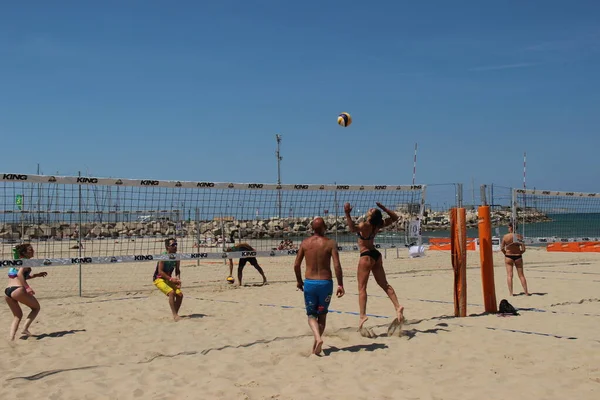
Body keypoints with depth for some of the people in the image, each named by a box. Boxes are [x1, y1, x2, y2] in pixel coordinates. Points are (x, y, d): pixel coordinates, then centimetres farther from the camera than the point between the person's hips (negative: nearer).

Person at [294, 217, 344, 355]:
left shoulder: (305, 243, 1)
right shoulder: (330, 243, -5)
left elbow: (296, 265, 2)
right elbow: (337, 265, -13)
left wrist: (299, 280, 18)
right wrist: (340, 284, -6)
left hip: (309, 283, 1)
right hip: (325, 282, -1)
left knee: (311, 314, 13)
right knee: (322, 314, 17)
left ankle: (318, 337, -15)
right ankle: (315, 346, 15)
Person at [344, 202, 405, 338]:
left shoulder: (365, 226, -20)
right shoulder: (378, 225, 0)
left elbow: (353, 228, -41)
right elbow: (395, 218, 14)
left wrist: (347, 214, -46)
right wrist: (384, 208, 6)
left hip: (367, 256, -7)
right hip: (376, 255, 7)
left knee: (362, 288, -5)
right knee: (384, 284, 16)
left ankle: (362, 316, -12)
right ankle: (398, 307, 10)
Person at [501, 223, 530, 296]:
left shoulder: (505, 237, -9)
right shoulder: (519, 236, -8)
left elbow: (502, 248, -5)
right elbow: (523, 249, -8)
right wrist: (519, 253, 10)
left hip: (508, 257, -1)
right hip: (518, 257, 1)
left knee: (509, 275, 4)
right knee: (521, 275, 11)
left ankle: (511, 292, -1)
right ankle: (526, 292, 14)